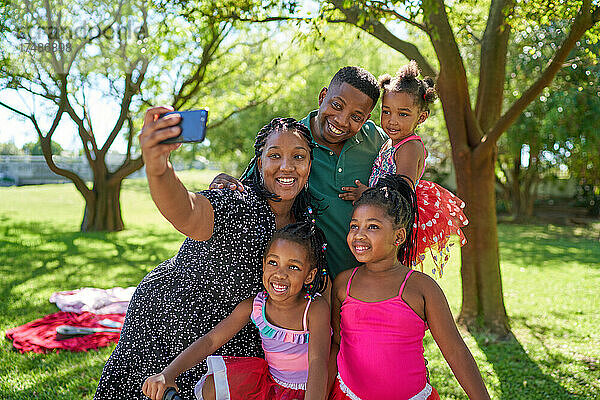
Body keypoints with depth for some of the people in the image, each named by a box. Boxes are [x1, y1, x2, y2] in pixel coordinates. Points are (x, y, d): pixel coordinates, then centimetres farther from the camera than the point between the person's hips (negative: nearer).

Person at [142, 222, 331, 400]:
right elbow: (210, 340, -11)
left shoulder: (316, 309, -21)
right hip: (270, 382, 5)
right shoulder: (254, 306, -9)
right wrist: (169, 373, -25)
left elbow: (317, 362, -33)